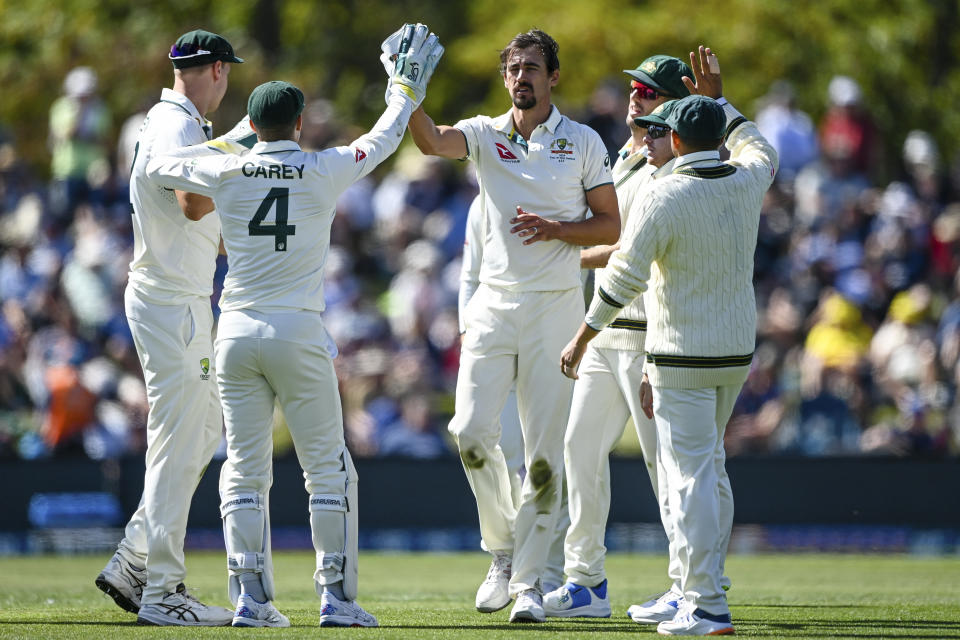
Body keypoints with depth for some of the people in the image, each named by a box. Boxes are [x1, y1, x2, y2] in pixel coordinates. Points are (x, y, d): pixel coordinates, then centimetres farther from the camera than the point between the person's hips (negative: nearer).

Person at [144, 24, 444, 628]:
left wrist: (225, 143, 30)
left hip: (236, 334, 2)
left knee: (245, 470, 7)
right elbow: (384, 138, 12)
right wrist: (409, 83, 26)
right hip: (299, 336, -2)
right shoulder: (324, 171, -3)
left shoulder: (227, 172, 2)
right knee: (329, 469, 5)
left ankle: (251, 596, 1)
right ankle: (337, 595, 1)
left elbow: (159, 165, 17)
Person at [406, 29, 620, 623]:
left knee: (545, 450, -3)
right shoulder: (485, 134, 7)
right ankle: (503, 548, 11)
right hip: (494, 302, 1)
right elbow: (434, 142, -15)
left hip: (556, 306, -1)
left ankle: (529, 578, 4)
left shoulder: (583, 142, 4)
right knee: (472, 430, -11)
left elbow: (611, 226, 4)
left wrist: (556, 229, -13)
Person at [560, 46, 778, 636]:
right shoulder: (746, 183, 1)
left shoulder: (662, 199, -16)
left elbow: (624, 278, -16)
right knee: (709, 465, 20)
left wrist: (582, 338, -6)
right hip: (738, 350, 7)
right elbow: (760, 148, 27)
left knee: (690, 474, -5)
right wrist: (717, 99, 33)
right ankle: (706, 590, 21)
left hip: (683, 356, -7)